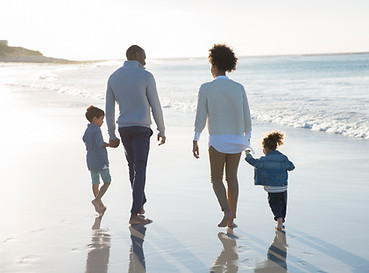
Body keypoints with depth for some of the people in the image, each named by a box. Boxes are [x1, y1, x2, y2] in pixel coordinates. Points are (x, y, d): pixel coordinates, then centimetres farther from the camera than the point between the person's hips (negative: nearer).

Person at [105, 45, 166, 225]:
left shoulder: (113, 77, 6)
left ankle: (140, 203, 33)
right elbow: (155, 106, -7)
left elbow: (109, 109, 7)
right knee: (140, 171, -6)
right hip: (140, 129, -5)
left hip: (123, 129, 5)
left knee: (133, 165, 23)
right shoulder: (146, 76, -9)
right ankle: (134, 214, -11)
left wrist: (111, 135, 13)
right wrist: (162, 131, 4)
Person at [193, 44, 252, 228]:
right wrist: (247, 139, 14)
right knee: (232, 177, 14)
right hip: (237, 140, 3)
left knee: (216, 179, 10)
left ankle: (227, 210, -14)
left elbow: (201, 117, -8)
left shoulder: (206, 88, -7)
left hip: (217, 140, -3)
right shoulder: (239, 88, 1)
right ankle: (231, 220, 14)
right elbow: (246, 116, 3)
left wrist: (195, 141, -1)